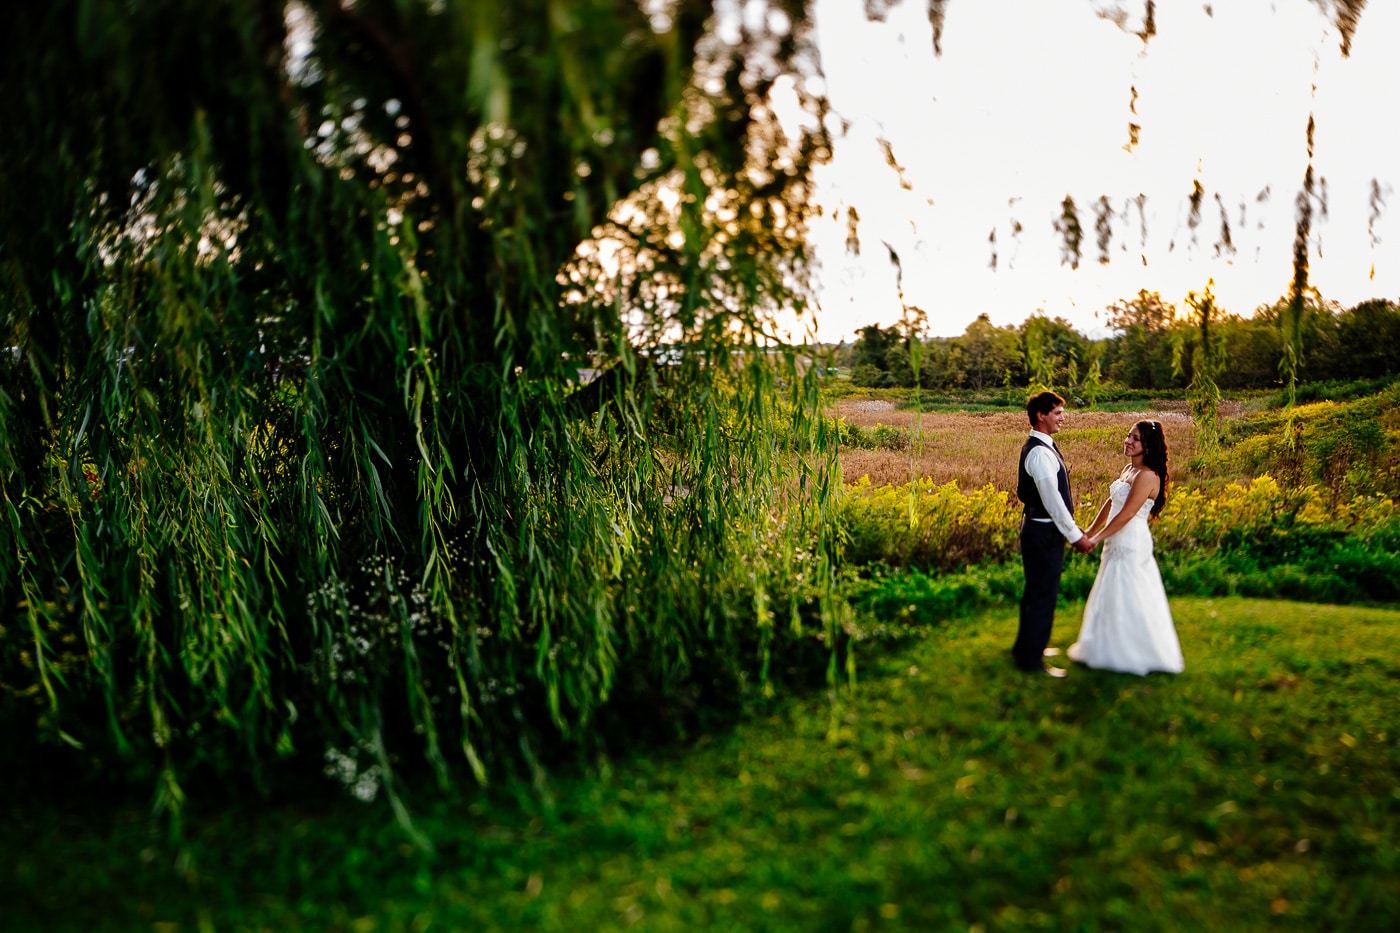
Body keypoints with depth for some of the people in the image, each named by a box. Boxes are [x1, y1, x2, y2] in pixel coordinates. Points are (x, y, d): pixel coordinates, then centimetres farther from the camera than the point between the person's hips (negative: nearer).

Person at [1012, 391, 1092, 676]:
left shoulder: (1040, 447, 11)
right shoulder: (1040, 452, -22)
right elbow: (1052, 499, -23)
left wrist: (1072, 527, 16)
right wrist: (1075, 534, -16)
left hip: (1037, 528, 10)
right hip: (1044, 532, -10)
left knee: (1035, 591, 21)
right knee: (1043, 595, -1)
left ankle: (1026, 646, 35)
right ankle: (1031, 659, 9)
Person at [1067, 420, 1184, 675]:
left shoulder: (1147, 476, -17)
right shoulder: (1128, 469, 11)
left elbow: (1127, 514, -20)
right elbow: (1110, 503, 14)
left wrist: (1097, 538, -15)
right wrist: (1090, 532, 10)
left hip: (1131, 544, -10)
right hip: (1118, 543, 10)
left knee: (1126, 599, -1)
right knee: (1113, 598, 16)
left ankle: (1130, 654, 11)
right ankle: (1109, 649, 27)